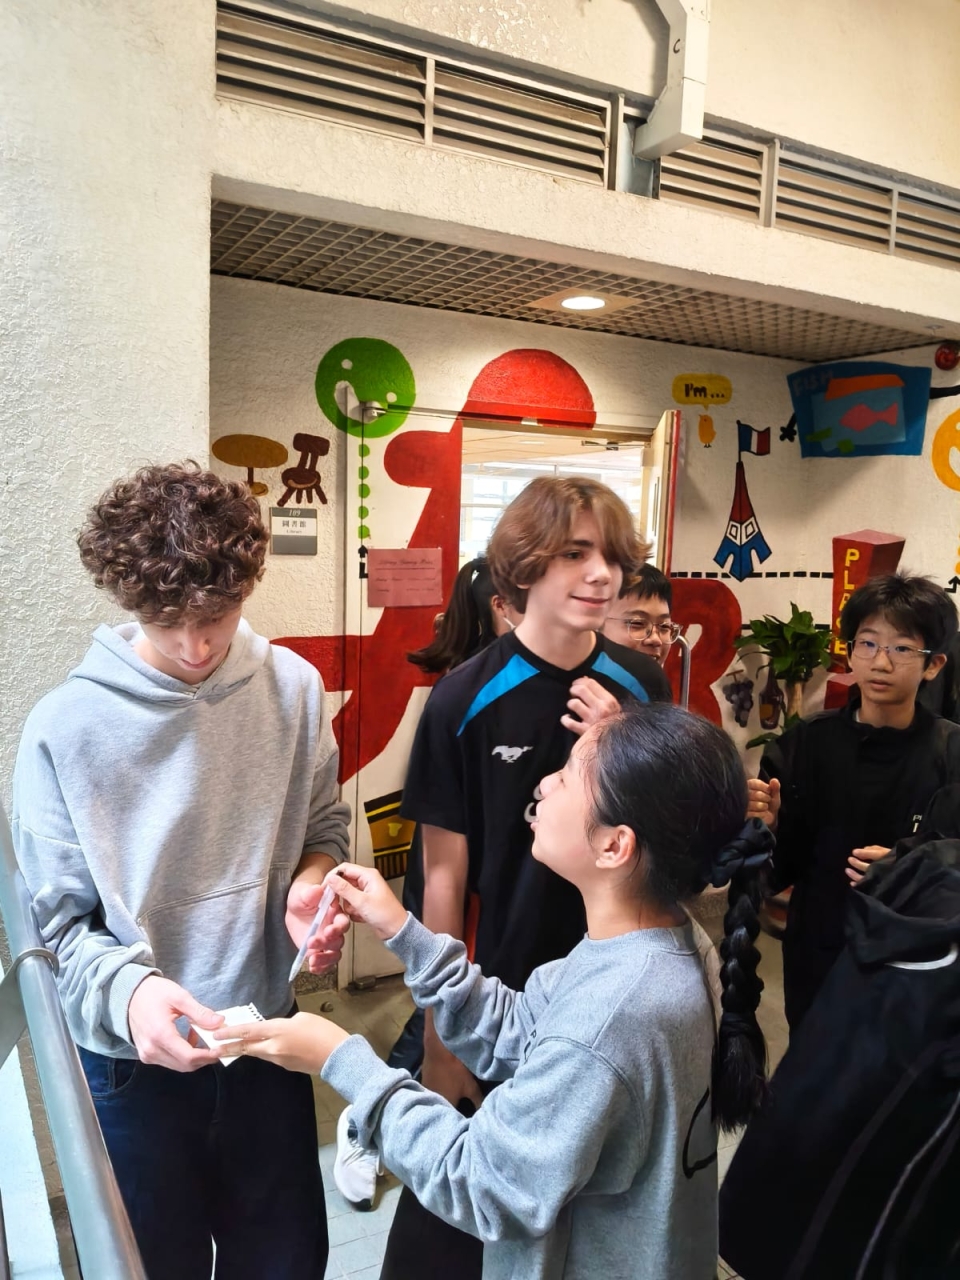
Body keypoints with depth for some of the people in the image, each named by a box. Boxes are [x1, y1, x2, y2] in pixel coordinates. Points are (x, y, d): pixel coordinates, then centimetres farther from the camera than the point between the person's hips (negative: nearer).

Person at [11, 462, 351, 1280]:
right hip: (131, 1060, -2)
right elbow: (59, 919, -11)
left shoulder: (294, 689, -9)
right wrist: (128, 990, -29)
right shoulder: (63, 729, -17)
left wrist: (312, 882, -17)